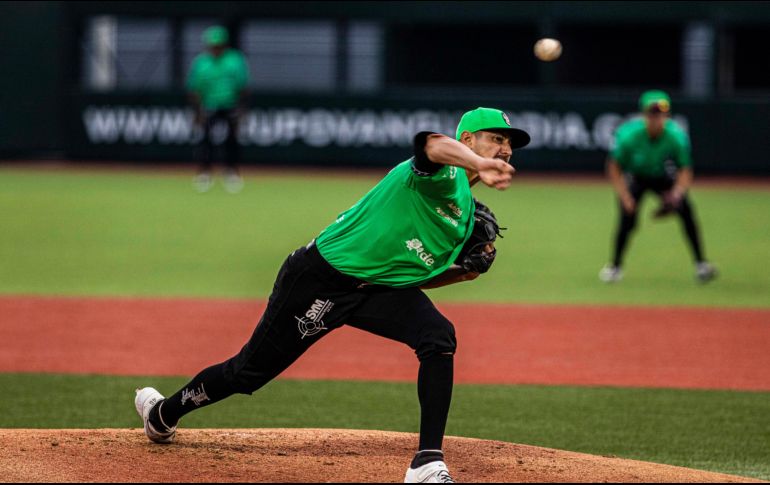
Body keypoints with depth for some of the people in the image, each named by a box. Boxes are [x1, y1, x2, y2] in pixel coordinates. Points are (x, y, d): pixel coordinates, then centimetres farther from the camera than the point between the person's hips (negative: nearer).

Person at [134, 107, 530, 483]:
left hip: (379, 287, 7)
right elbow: (430, 142, -44)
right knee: (250, 371, 7)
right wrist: (478, 165, -64)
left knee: (438, 337, -21)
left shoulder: (467, 212, 11)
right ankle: (163, 413, 35)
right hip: (322, 277, -7)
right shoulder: (445, 177, -17)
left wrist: (464, 272, 0)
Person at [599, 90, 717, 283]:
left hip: (663, 177, 1)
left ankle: (701, 264, -8)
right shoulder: (629, 135, -30)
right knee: (628, 218, -19)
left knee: (685, 209, -18)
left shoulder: (677, 137, -27)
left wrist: (676, 194, -39)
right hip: (635, 178, -1)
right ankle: (615, 266, 2)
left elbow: (685, 172, -19)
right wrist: (625, 198, -25)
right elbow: (614, 168, -17)